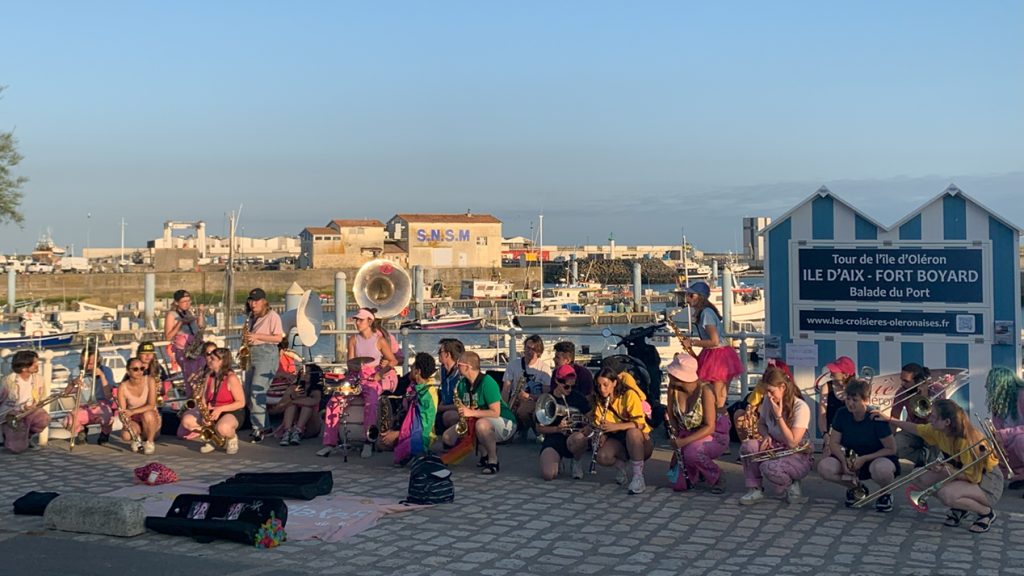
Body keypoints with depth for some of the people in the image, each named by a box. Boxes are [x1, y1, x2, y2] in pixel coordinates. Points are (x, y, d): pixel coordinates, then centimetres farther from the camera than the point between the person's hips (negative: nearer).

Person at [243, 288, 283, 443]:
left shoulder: (272, 316, -6)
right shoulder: (252, 317, 17)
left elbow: (278, 337, -13)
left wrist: (257, 336, -17)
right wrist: (247, 336, 7)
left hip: (267, 355, -9)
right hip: (252, 355, 9)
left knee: (257, 391, -15)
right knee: (248, 392, 8)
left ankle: (258, 429, -13)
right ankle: (263, 424, 18)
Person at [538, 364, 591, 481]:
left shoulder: (578, 397, 1)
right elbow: (539, 428, 4)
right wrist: (557, 429, -14)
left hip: (573, 437, 0)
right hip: (553, 438, 0)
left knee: (580, 439, -40)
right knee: (548, 475, -28)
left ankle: (576, 461, -4)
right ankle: (557, 460, 10)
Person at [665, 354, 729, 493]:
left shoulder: (705, 391, -27)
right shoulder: (672, 388, -13)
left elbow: (709, 427, -26)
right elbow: (671, 417, 1)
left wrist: (683, 442, -33)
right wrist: (675, 438, -15)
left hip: (714, 435, -5)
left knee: (691, 452, -38)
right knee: (678, 484, -5)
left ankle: (718, 477, -9)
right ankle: (698, 472, 29)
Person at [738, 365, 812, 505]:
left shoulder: (801, 408, -20)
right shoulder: (768, 401, -2)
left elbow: (792, 443, -24)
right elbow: (761, 424, 15)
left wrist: (779, 416, -27)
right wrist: (766, 436, -9)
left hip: (798, 456, -6)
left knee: (768, 468, -36)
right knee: (748, 446, -24)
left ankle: (792, 486, -3)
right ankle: (754, 490, -10)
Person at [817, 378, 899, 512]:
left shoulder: (876, 418, -19)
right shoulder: (842, 414, -7)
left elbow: (891, 449, -16)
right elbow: (834, 443, -2)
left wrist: (863, 459, -23)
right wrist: (844, 460, -22)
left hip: (877, 458, -4)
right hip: (852, 459, 4)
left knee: (881, 469, -42)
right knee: (824, 467, -23)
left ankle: (886, 494, -3)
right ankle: (854, 487, 7)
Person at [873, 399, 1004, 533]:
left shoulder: (967, 441, -31)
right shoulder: (938, 430, -9)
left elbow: (973, 477, -28)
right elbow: (916, 429, 10)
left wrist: (946, 470, -36)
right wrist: (889, 419, 9)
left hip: (987, 482, -8)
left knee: (946, 494, -35)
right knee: (920, 479, -7)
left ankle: (986, 512, -7)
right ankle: (959, 508, 10)